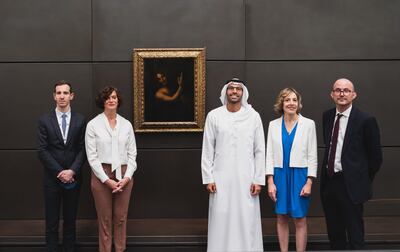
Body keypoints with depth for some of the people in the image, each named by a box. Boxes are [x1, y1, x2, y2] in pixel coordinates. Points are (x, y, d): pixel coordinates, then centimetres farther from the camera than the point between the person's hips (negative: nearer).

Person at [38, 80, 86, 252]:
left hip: (73, 178, 1)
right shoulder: (45, 120, 0)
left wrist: (72, 171, -12)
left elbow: (82, 149, 0)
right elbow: (43, 151, -5)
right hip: (52, 178, -1)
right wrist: (60, 172, -12)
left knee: (70, 220, 10)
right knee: (52, 221, 4)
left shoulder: (80, 120, 3)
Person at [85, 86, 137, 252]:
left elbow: (132, 154, 6)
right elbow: (92, 156, -5)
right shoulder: (93, 125, -2)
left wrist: (127, 177, -8)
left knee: (121, 218, 7)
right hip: (101, 175, -2)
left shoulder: (126, 124, 6)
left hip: (124, 176, 2)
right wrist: (106, 180, -12)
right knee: (105, 219, 5)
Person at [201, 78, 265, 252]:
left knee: (247, 220, 2)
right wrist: (208, 178, -2)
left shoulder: (253, 116, 3)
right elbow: (207, 150, 3)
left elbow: (260, 151, 3)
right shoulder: (214, 116, 2)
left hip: (246, 179, 0)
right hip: (221, 179, 0)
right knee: (221, 220, 3)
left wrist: (258, 180, -1)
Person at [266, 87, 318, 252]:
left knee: (300, 219, 1)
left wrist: (309, 182, -8)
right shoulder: (274, 125, 4)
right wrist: (270, 181, -2)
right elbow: (270, 154, 5)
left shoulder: (308, 124, -1)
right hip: (280, 175, 2)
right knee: (281, 218, 8)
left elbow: (312, 156, -1)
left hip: (299, 175, -2)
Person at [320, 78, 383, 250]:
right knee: (334, 233, 15)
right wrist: (328, 169, 13)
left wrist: (364, 180, 4)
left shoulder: (365, 120, -10)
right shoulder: (327, 116, 7)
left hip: (350, 185, -5)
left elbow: (375, 156, -3)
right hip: (328, 182, 5)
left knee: (355, 237, 1)